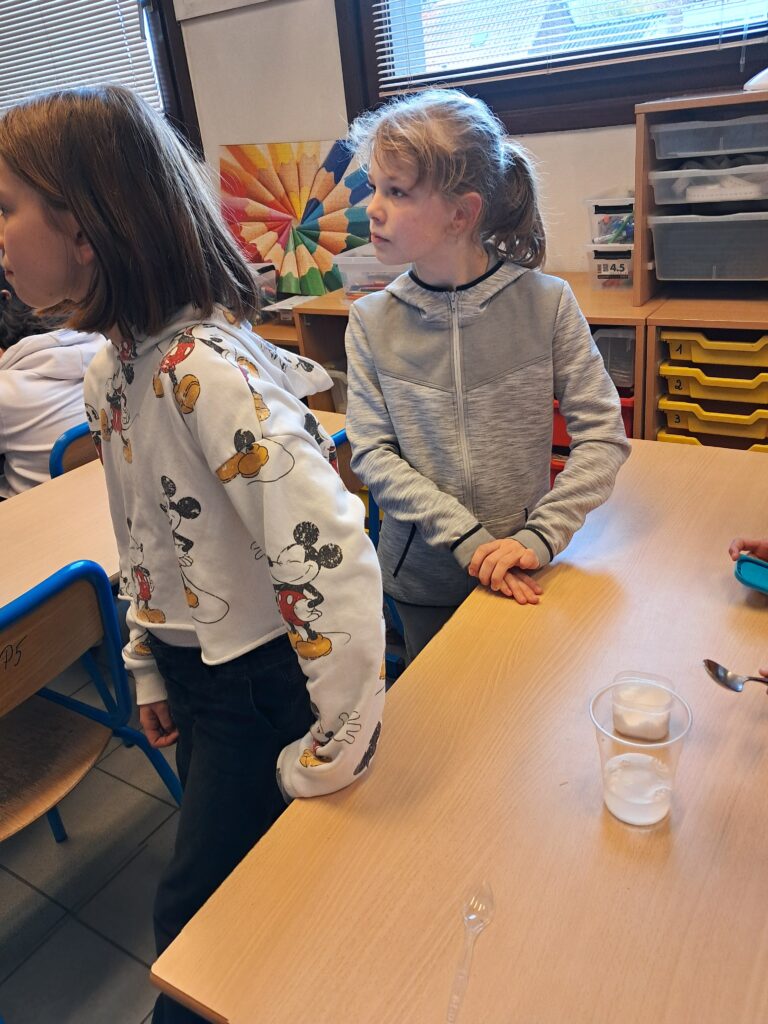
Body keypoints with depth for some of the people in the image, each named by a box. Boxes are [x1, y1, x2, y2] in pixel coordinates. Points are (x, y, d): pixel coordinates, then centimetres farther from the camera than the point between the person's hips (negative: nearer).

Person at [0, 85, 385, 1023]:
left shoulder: (206, 371, -29)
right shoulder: (112, 367, 0)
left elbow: (335, 564, -35)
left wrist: (330, 753, -23)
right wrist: (148, 666, 13)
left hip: (263, 683, -7)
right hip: (196, 668, 8)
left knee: (198, 923, 14)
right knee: (228, 888, 28)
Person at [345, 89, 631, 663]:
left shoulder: (546, 303, -13)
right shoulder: (372, 321, -9)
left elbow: (603, 435, -11)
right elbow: (372, 454, -11)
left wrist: (539, 537, -21)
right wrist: (468, 539, -20)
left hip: (521, 573, -1)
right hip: (422, 575, 1)